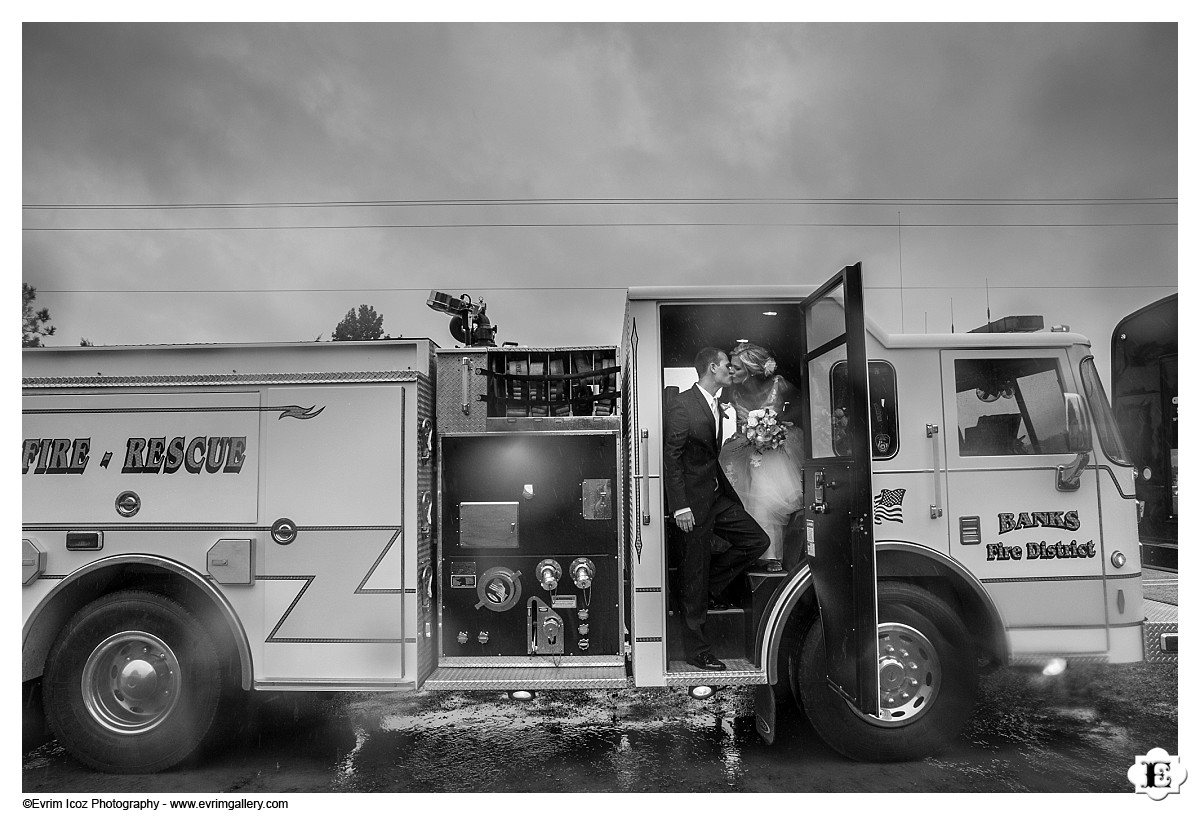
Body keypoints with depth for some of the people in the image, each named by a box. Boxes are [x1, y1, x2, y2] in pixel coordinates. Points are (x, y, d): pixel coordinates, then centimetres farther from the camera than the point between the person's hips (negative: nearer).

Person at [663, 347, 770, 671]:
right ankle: (697, 649, 10)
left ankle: (712, 585, 19)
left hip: (717, 497, 9)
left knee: (757, 540, 4)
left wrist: (730, 494, 16)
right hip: (694, 501, -9)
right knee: (695, 573, -1)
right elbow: (671, 458, -18)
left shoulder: (716, 406, 14)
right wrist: (680, 507, -22)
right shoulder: (682, 405, -14)